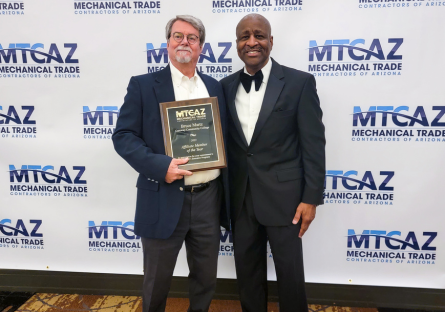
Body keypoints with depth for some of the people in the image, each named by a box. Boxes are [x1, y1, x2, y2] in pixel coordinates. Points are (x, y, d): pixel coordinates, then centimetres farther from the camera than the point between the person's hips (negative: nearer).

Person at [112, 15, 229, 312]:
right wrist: (160, 165, -22)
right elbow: (123, 136, -6)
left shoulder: (215, 87, 10)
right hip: (164, 200, -3)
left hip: (209, 198, 4)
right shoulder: (143, 85, -1)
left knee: (206, 277, 19)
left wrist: (227, 190, 6)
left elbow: (224, 137, 13)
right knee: (157, 281, 15)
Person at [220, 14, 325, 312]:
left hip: (283, 195, -3)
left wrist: (311, 197, -10)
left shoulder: (300, 83, -6)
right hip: (240, 198, 4)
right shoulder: (226, 86, 5)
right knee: (247, 269, 17)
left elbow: (313, 144, -7)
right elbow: (225, 142, 8)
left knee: (290, 272, 10)